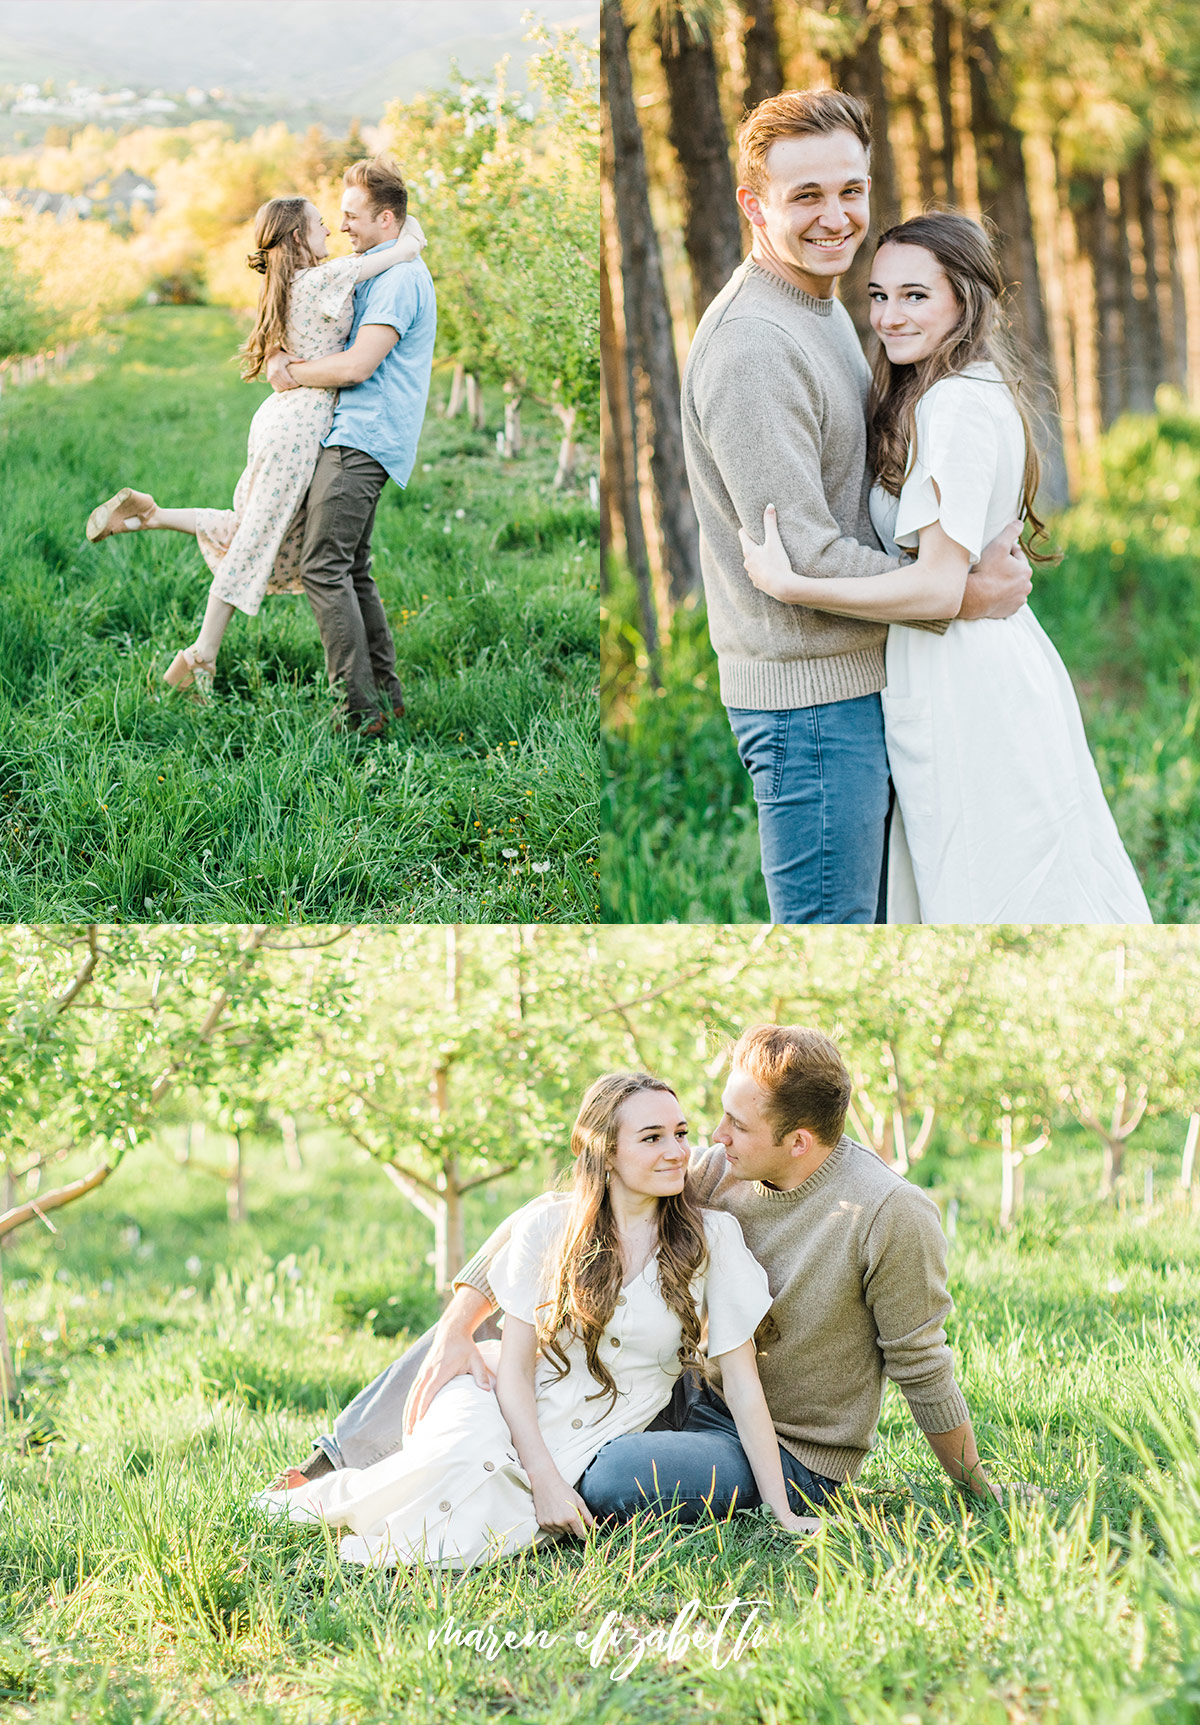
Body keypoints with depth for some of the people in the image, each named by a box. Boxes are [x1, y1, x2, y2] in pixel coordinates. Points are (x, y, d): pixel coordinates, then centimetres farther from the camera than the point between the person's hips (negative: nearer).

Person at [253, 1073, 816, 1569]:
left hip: (593, 1446, 0)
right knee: (461, 1459, -37)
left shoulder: (711, 1238, -6)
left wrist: (783, 1512, -9)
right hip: (507, 1410, 0)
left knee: (475, 1535, -31)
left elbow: (743, 1384, -5)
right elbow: (515, 1367, -5)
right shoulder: (550, 1228, -5)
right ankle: (332, 1494, -6)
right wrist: (544, 1480, -19)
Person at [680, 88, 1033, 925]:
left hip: (861, 681, 10)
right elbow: (800, 557, -23)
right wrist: (964, 595, -15)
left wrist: (993, 548, 9)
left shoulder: (827, 308, 13)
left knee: (866, 913, 19)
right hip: (811, 697, -10)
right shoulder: (752, 344, -21)